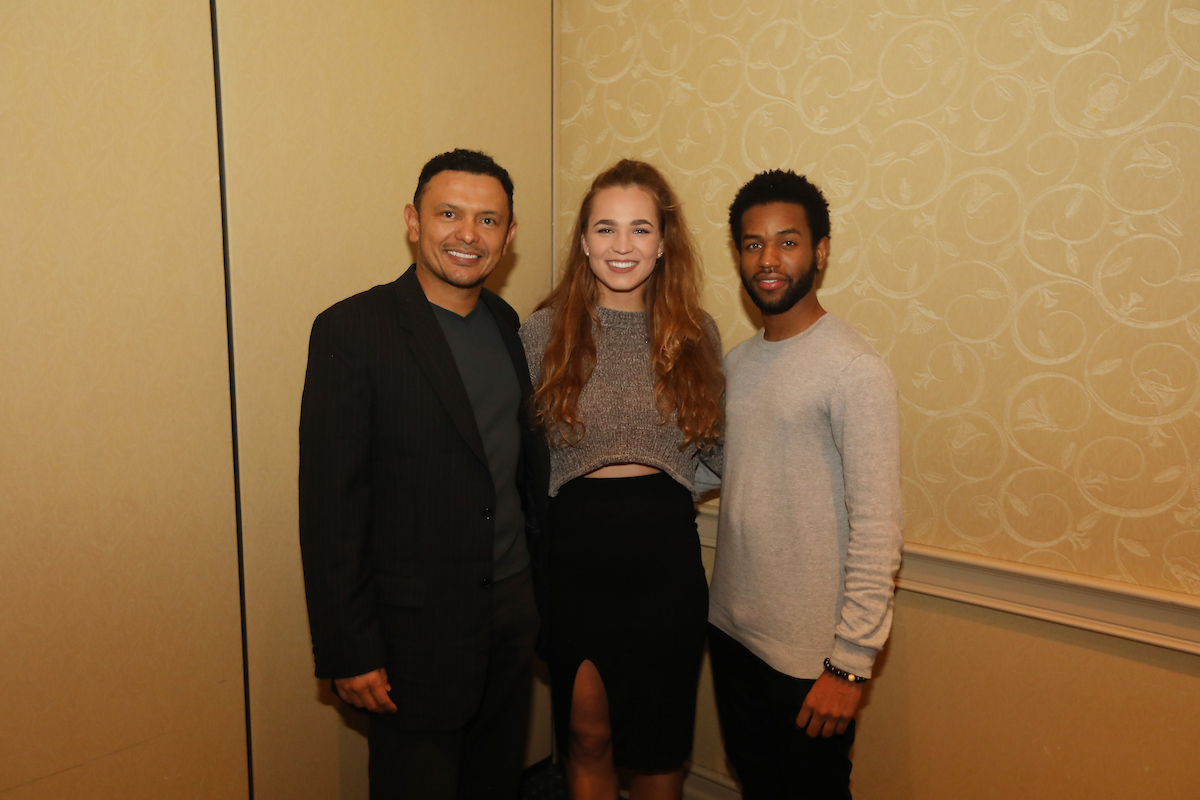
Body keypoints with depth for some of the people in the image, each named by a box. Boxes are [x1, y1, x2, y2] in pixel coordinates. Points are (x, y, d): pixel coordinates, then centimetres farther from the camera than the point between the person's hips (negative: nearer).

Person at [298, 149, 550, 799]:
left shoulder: (506, 325, 6)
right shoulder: (353, 331, -14)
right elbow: (329, 505, -15)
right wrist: (348, 650, -14)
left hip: (513, 615, 6)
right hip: (415, 632, -6)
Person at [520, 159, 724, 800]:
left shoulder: (695, 332, 2)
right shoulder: (543, 331, -3)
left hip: (667, 554, 2)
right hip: (576, 551, -1)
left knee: (661, 741, 17)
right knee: (588, 736, 15)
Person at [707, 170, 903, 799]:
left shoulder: (854, 370, -17)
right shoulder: (737, 362, 6)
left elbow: (877, 529, -18)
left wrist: (851, 662, -18)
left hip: (810, 652, -6)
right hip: (731, 629, 7)